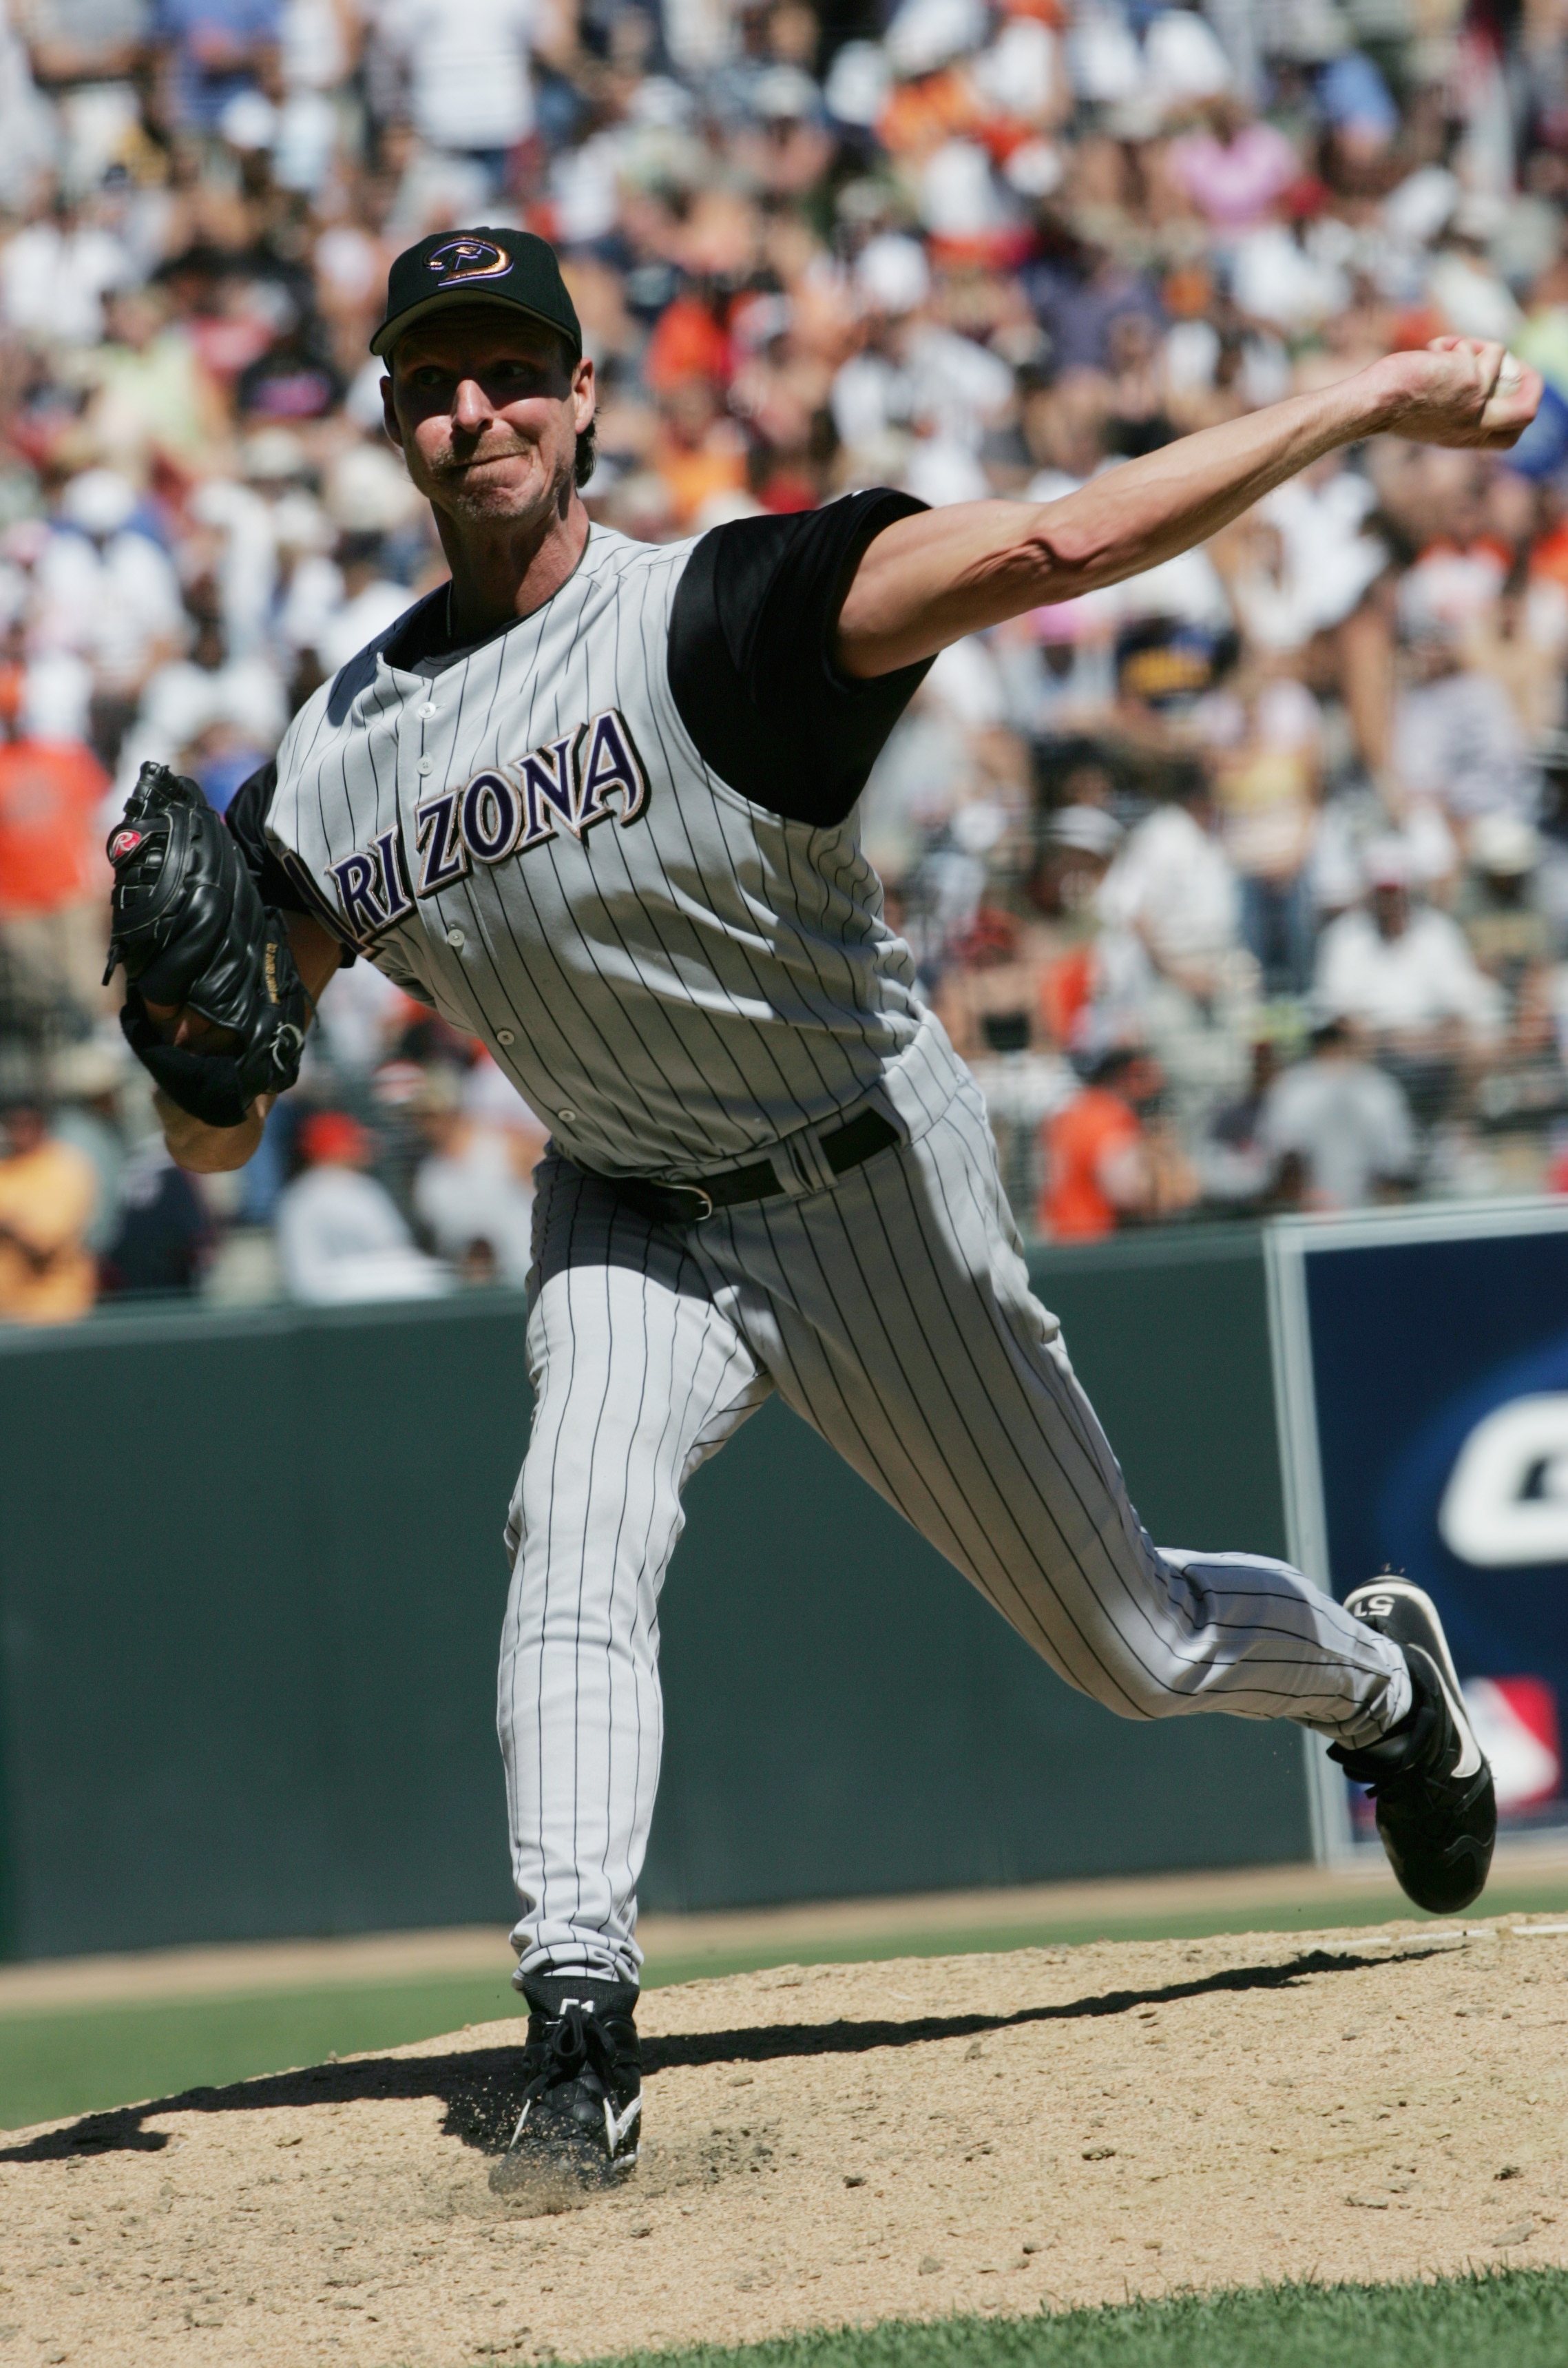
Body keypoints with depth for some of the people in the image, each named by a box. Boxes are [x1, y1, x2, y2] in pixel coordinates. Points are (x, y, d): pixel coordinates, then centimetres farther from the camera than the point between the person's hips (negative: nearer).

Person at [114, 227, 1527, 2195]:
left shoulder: (717, 615, -23)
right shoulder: (332, 764, -7)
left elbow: (1041, 547, -36)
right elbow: (210, 1140, -3)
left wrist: (1376, 397, -46)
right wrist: (186, 1009, -26)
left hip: (870, 1195, -3)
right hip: (626, 1220, 3)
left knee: (1128, 1645, 8)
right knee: (577, 1540, -26)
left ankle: (1380, 1672, 41)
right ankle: (577, 2033, -27)